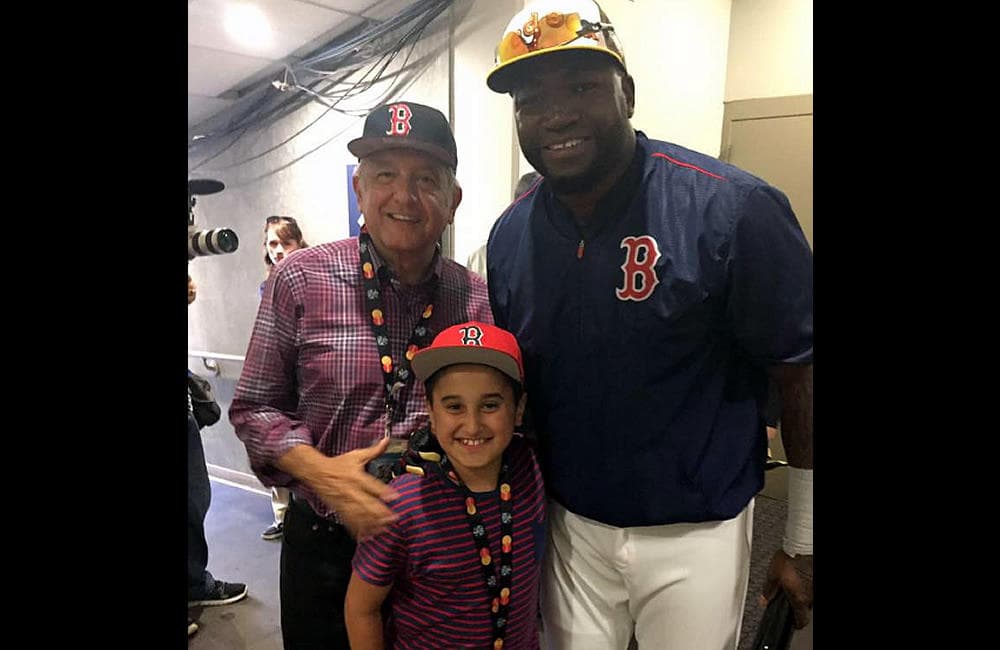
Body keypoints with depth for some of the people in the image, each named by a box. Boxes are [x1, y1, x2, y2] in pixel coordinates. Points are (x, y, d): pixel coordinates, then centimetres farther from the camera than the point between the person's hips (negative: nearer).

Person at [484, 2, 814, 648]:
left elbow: (801, 377, -11)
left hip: (696, 532, -3)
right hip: (569, 526, 4)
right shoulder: (509, 235, -5)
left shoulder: (732, 208, -19)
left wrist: (803, 544, -4)